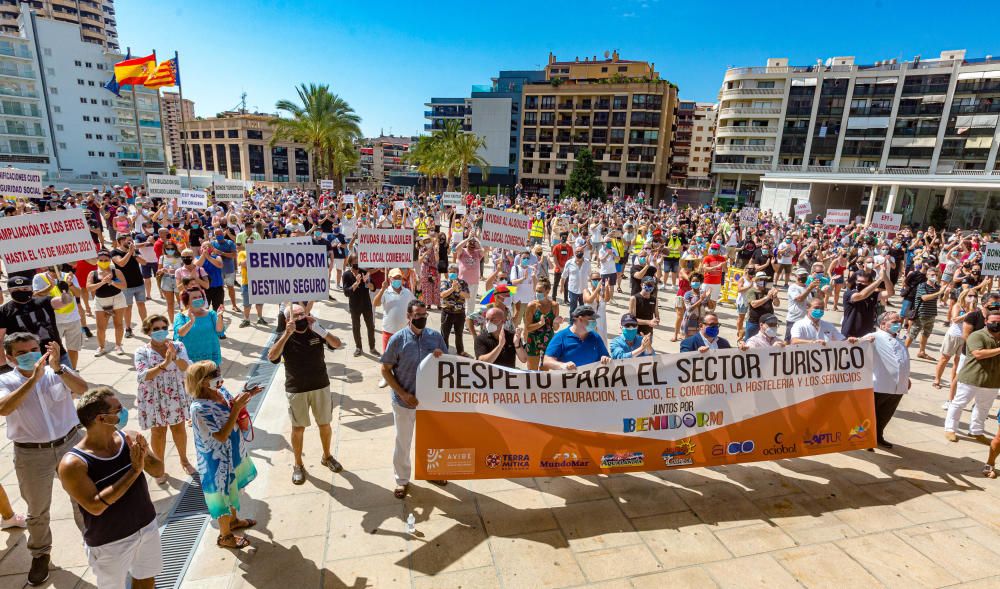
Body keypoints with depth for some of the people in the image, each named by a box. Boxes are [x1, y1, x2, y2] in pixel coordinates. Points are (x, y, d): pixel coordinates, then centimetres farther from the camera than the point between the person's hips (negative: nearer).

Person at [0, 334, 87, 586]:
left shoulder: (58, 372, -7)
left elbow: (82, 389, -25)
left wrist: (57, 367, -38)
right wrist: (33, 378, -34)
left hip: (70, 443, 0)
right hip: (32, 454, 0)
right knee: (37, 510, 17)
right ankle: (40, 554, 40)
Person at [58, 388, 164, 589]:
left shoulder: (129, 438, -10)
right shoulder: (73, 464, -23)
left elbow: (159, 471, -5)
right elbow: (95, 506, -28)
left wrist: (145, 456, -25)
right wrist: (134, 470, -32)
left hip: (147, 526, 4)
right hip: (109, 542, -4)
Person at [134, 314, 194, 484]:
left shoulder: (178, 346, -6)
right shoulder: (142, 351, -11)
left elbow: (187, 368, -17)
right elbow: (142, 376, -21)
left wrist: (174, 357, -35)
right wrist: (164, 364, -34)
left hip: (176, 396, 2)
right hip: (154, 398, -1)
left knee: (179, 428, 15)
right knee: (158, 432, 12)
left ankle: (184, 460, 36)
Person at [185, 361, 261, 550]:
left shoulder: (221, 391, -8)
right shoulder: (199, 408, -31)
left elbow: (237, 416, 5)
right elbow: (221, 436, -31)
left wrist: (245, 397, -14)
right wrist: (237, 407, -35)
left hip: (233, 452, 8)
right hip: (218, 460, -8)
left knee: (233, 488, 27)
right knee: (223, 493, 13)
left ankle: (233, 520, 52)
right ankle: (225, 536, 35)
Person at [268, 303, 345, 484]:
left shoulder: (316, 331, -5)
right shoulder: (285, 336, -10)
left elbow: (337, 344, -16)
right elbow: (272, 357, -25)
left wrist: (319, 329, -26)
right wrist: (287, 334, -31)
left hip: (321, 386, 2)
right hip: (296, 390, -2)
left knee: (325, 424, 15)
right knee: (298, 428, 12)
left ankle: (327, 457, 38)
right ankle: (298, 465, 31)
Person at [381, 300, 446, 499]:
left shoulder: (435, 336, -6)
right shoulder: (398, 339, -14)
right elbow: (385, 369, -9)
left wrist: (442, 358, -20)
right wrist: (403, 394, -16)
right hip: (405, 401, -3)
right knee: (403, 442, 14)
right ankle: (402, 480, 36)